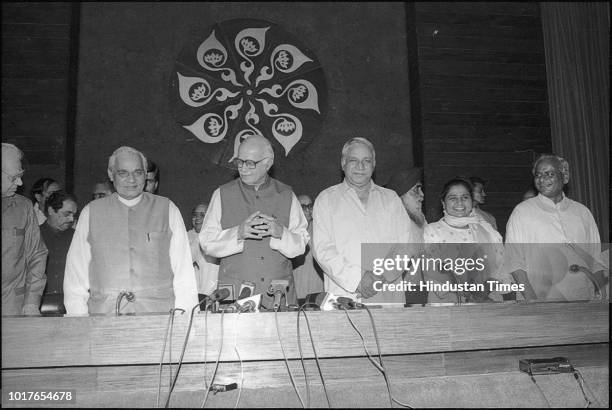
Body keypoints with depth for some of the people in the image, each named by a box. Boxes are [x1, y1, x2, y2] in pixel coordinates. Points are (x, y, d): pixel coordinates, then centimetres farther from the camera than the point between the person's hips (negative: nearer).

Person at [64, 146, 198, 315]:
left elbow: (183, 266, 6)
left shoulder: (167, 209, 10)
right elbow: (76, 268, 12)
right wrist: (78, 318, 3)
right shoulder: (91, 212, 13)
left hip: (158, 312, -1)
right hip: (104, 313, 1)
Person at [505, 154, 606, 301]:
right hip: (543, 300, -3)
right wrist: (531, 300, -17)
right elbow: (515, 261, -7)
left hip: (584, 298, 4)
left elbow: (595, 260, 13)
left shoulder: (582, 212, 11)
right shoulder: (522, 211, 0)